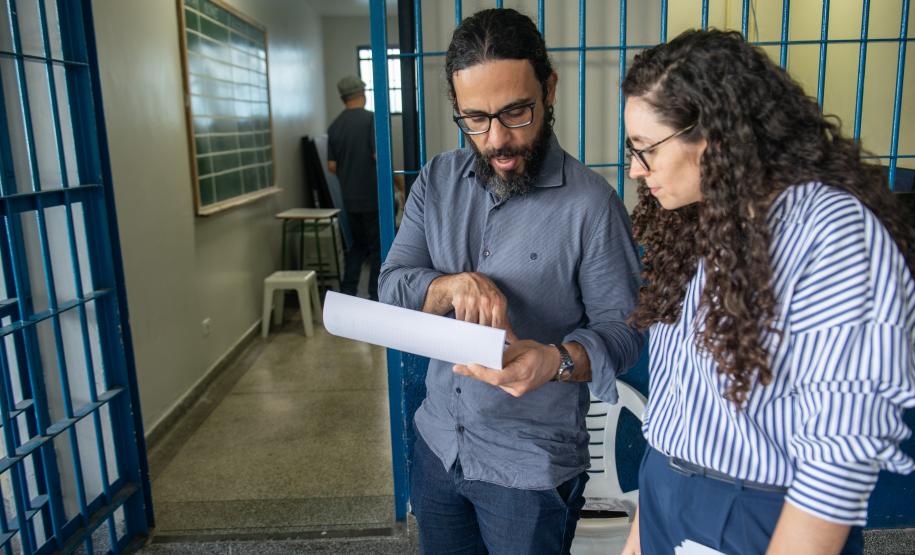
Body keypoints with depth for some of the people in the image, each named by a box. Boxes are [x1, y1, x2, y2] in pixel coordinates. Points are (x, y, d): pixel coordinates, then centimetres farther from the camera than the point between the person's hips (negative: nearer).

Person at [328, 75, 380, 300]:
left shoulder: (334, 126, 6)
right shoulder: (371, 118, -11)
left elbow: (332, 166, 7)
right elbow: (379, 156, -18)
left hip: (350, 198, 6)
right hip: (372, 196, -6)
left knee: (358, 244, 18)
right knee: (378, 247, 5)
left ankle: (346, 294, 16)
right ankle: (375, 296, 9)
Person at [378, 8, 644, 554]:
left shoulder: (590, 202, -17)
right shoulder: (437, 181, -1)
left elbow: (621, 327, -13)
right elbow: (392, 285, -4)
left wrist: (558, 361, -33)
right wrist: (453, 286, -25)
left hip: (531, 467, -4)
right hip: (437, 444, 5)